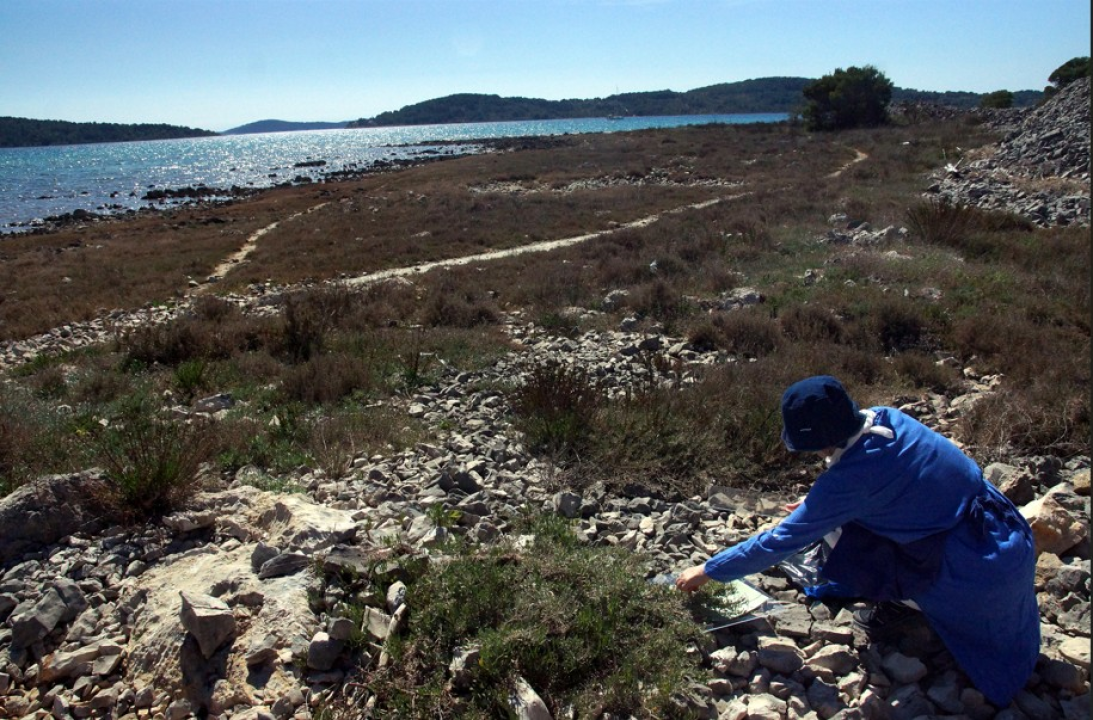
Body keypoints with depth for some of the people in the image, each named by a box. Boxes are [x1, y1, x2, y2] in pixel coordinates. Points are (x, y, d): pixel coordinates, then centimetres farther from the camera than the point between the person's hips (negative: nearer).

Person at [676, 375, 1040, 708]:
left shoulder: (850, 478, -27)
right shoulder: (884, 418, -5)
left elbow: (782, 541, -18)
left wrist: (709, 571, -6)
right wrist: (817, 504, 20)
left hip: (983, 568, -9)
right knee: (854, 511, 11)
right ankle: (894, 598, 17)